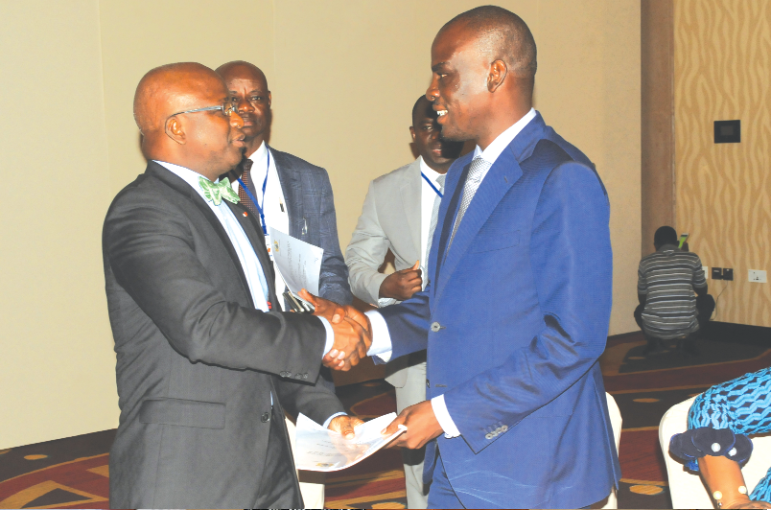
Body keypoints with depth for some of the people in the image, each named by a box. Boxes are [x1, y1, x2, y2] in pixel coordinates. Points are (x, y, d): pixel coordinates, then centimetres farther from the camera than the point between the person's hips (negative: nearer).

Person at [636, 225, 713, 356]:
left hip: (654, 328, 1)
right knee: (708, 300, 29)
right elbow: (702, 291, 20)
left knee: (639, 311, 38)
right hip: (685, 327, -1)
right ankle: (686, 340, 7)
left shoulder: (646, 262, 5)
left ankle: (654, 341, 7)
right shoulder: (692, 259, 4)